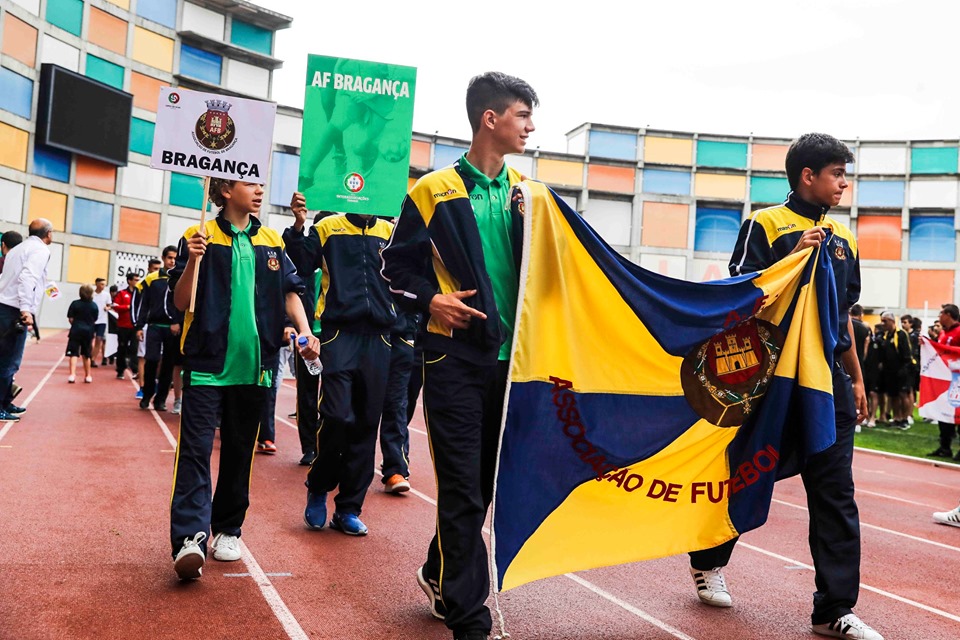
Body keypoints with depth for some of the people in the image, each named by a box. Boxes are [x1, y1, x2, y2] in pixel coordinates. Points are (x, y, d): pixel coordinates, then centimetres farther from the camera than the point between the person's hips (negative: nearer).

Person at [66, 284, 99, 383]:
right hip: (89, 331, 2)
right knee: (87, 355, 15)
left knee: (74, 354, -1)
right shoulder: (94, 306, 1)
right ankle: (88, 376, 23)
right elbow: (94, 320, 5)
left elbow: (71, 319, -4)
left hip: (76, 331, -2)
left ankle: (72, 375, -16)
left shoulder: (75, 304, -5)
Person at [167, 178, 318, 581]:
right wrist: (193, 262, -20)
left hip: (253, 365, 4)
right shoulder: (199, 238, 0)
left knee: (239, 451, 11)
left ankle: (227, 529, 22)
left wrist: (305, 331, -2)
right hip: (207, 362, -4)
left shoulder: (272, 242, 12)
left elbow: (289, 291, 14)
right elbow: (181, 302, -3)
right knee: (196, 449, -10)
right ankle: (189, 539, -15)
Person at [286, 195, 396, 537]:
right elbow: (302, 265, -1)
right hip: (339, 332, -3)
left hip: (378, 336, 3)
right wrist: (298, 226, -13)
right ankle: (318, 489, 13)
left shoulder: (390, 232, 13)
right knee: (337, 416, -13)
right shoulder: (328, 227, 8)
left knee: (366, 424, 4)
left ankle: (348, 508, 15)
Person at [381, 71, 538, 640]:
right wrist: (430, 299, -13)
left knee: (488, 480, 14)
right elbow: (398, 263, 2)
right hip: (456, 353, -5)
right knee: (463, 486, -3)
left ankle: (440, 575, 35)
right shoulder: (435, 190, -2)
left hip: (510, 353, 5)